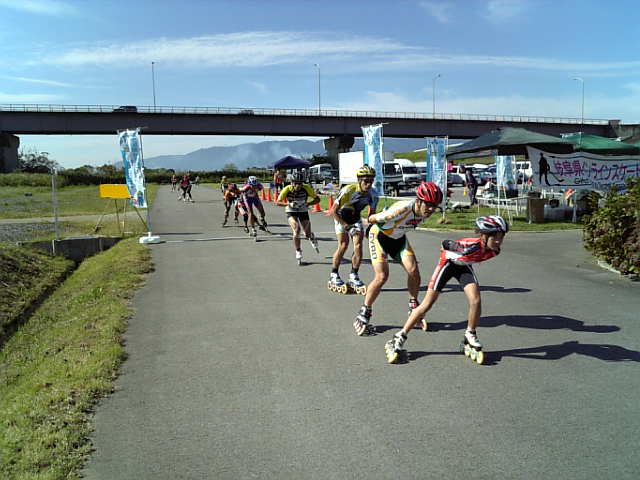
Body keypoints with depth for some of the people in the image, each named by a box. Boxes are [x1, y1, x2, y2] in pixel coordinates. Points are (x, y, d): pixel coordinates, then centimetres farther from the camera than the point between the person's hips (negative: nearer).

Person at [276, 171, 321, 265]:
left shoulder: (306, 188, -22)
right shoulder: (287, 189, -23)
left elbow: (317, 199, -12)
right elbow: (277, 202, -17)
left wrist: (308, 203, -31)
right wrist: (288, 204, -34)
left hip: (303, 211, 1)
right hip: (291, 212, -1)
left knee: (307, 234, -1)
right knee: (297, 229, -26)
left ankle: (312, 238, 40)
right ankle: (298, 252, -8)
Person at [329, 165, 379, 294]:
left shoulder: (373, 194, -19)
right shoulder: (348, 190, -33)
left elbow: (372, 212, -3)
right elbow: (334, 211, -25)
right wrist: (345, 225, -32)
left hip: (356, 218, 4)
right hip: (341, 217, -4)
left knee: (358, 245, -8)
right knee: (344, 244, -15)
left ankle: (353, 276, 4)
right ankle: (334, 275, -1)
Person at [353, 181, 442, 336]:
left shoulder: (424, 211, -16)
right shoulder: (403, 209, -38)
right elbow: (372, 219, -24)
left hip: (399, 238, 6)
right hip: (380, 236, -6)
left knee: (413, 271, -8)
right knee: (382, 276, -16)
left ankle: (414, 307, 15)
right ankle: (363, 315, -1)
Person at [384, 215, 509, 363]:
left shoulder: (494, 250, -21)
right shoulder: (470, 246, -40)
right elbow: (445, 244, -20)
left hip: (464, 266, 5)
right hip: (448, 262, -5)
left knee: (475, 301, -17)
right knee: (427, 303, -7)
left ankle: (470, 337, 7)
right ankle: (398, 339, 0)